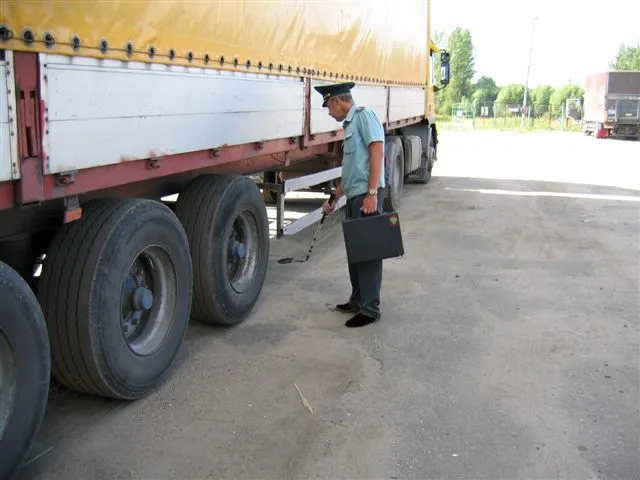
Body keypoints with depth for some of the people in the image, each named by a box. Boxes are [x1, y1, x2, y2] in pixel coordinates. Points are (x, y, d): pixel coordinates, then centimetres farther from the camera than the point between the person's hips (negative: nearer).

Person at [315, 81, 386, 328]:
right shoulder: (350, 124, 23)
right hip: (354, 197, 10)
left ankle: (370, 308, 0)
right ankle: (358, 300, 26)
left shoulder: (364, 115, -5)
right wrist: (334, 199, 33)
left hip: (366, 195, -10)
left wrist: (372, 193, -25)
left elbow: (377, 152, -17)